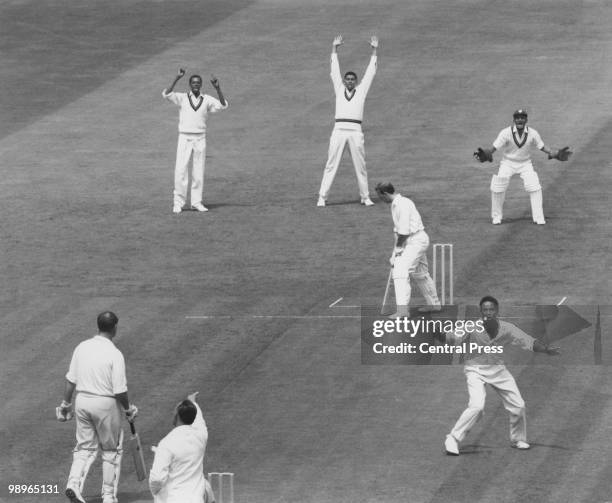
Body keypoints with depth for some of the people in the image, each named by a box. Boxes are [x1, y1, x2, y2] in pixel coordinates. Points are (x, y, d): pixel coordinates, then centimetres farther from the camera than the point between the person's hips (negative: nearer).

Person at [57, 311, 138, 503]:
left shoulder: (82, 347, -1)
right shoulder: (114, 354, -16)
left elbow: (70, 380, 4)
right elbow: (120, 390, -17)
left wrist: (66, 404, 15)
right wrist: (128, 409, 0)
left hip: (82, 400, 4)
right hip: (105, 404, -4)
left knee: (85, 447, 14)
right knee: (111, 450, 11)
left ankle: (74, 483, -7)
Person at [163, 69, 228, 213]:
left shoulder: (207, 100, 6)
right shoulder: (182, 98, 2)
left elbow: (223, 105, -6)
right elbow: (166, 94, -12)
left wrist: (218, 88, -17)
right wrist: (177, 78, -20)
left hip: (200, 138, 2)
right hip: (184, 138, -2)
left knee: (199, 171, 5)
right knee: (181, 170, -7)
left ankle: (196, 202, 12)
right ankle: (178, 202, -3)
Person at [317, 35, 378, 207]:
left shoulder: (361, 91, 14)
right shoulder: (339, 90, 15)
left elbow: (370, 72, 14)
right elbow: (335, 71, 17)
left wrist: (374, 50, 13)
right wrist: (334, 49, 16)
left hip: (355, 131, 0)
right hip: (339, 129, 0)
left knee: (360, 166, 3)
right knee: (331, 165, -3)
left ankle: (365, 197, 12)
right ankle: (322, 197, -5)